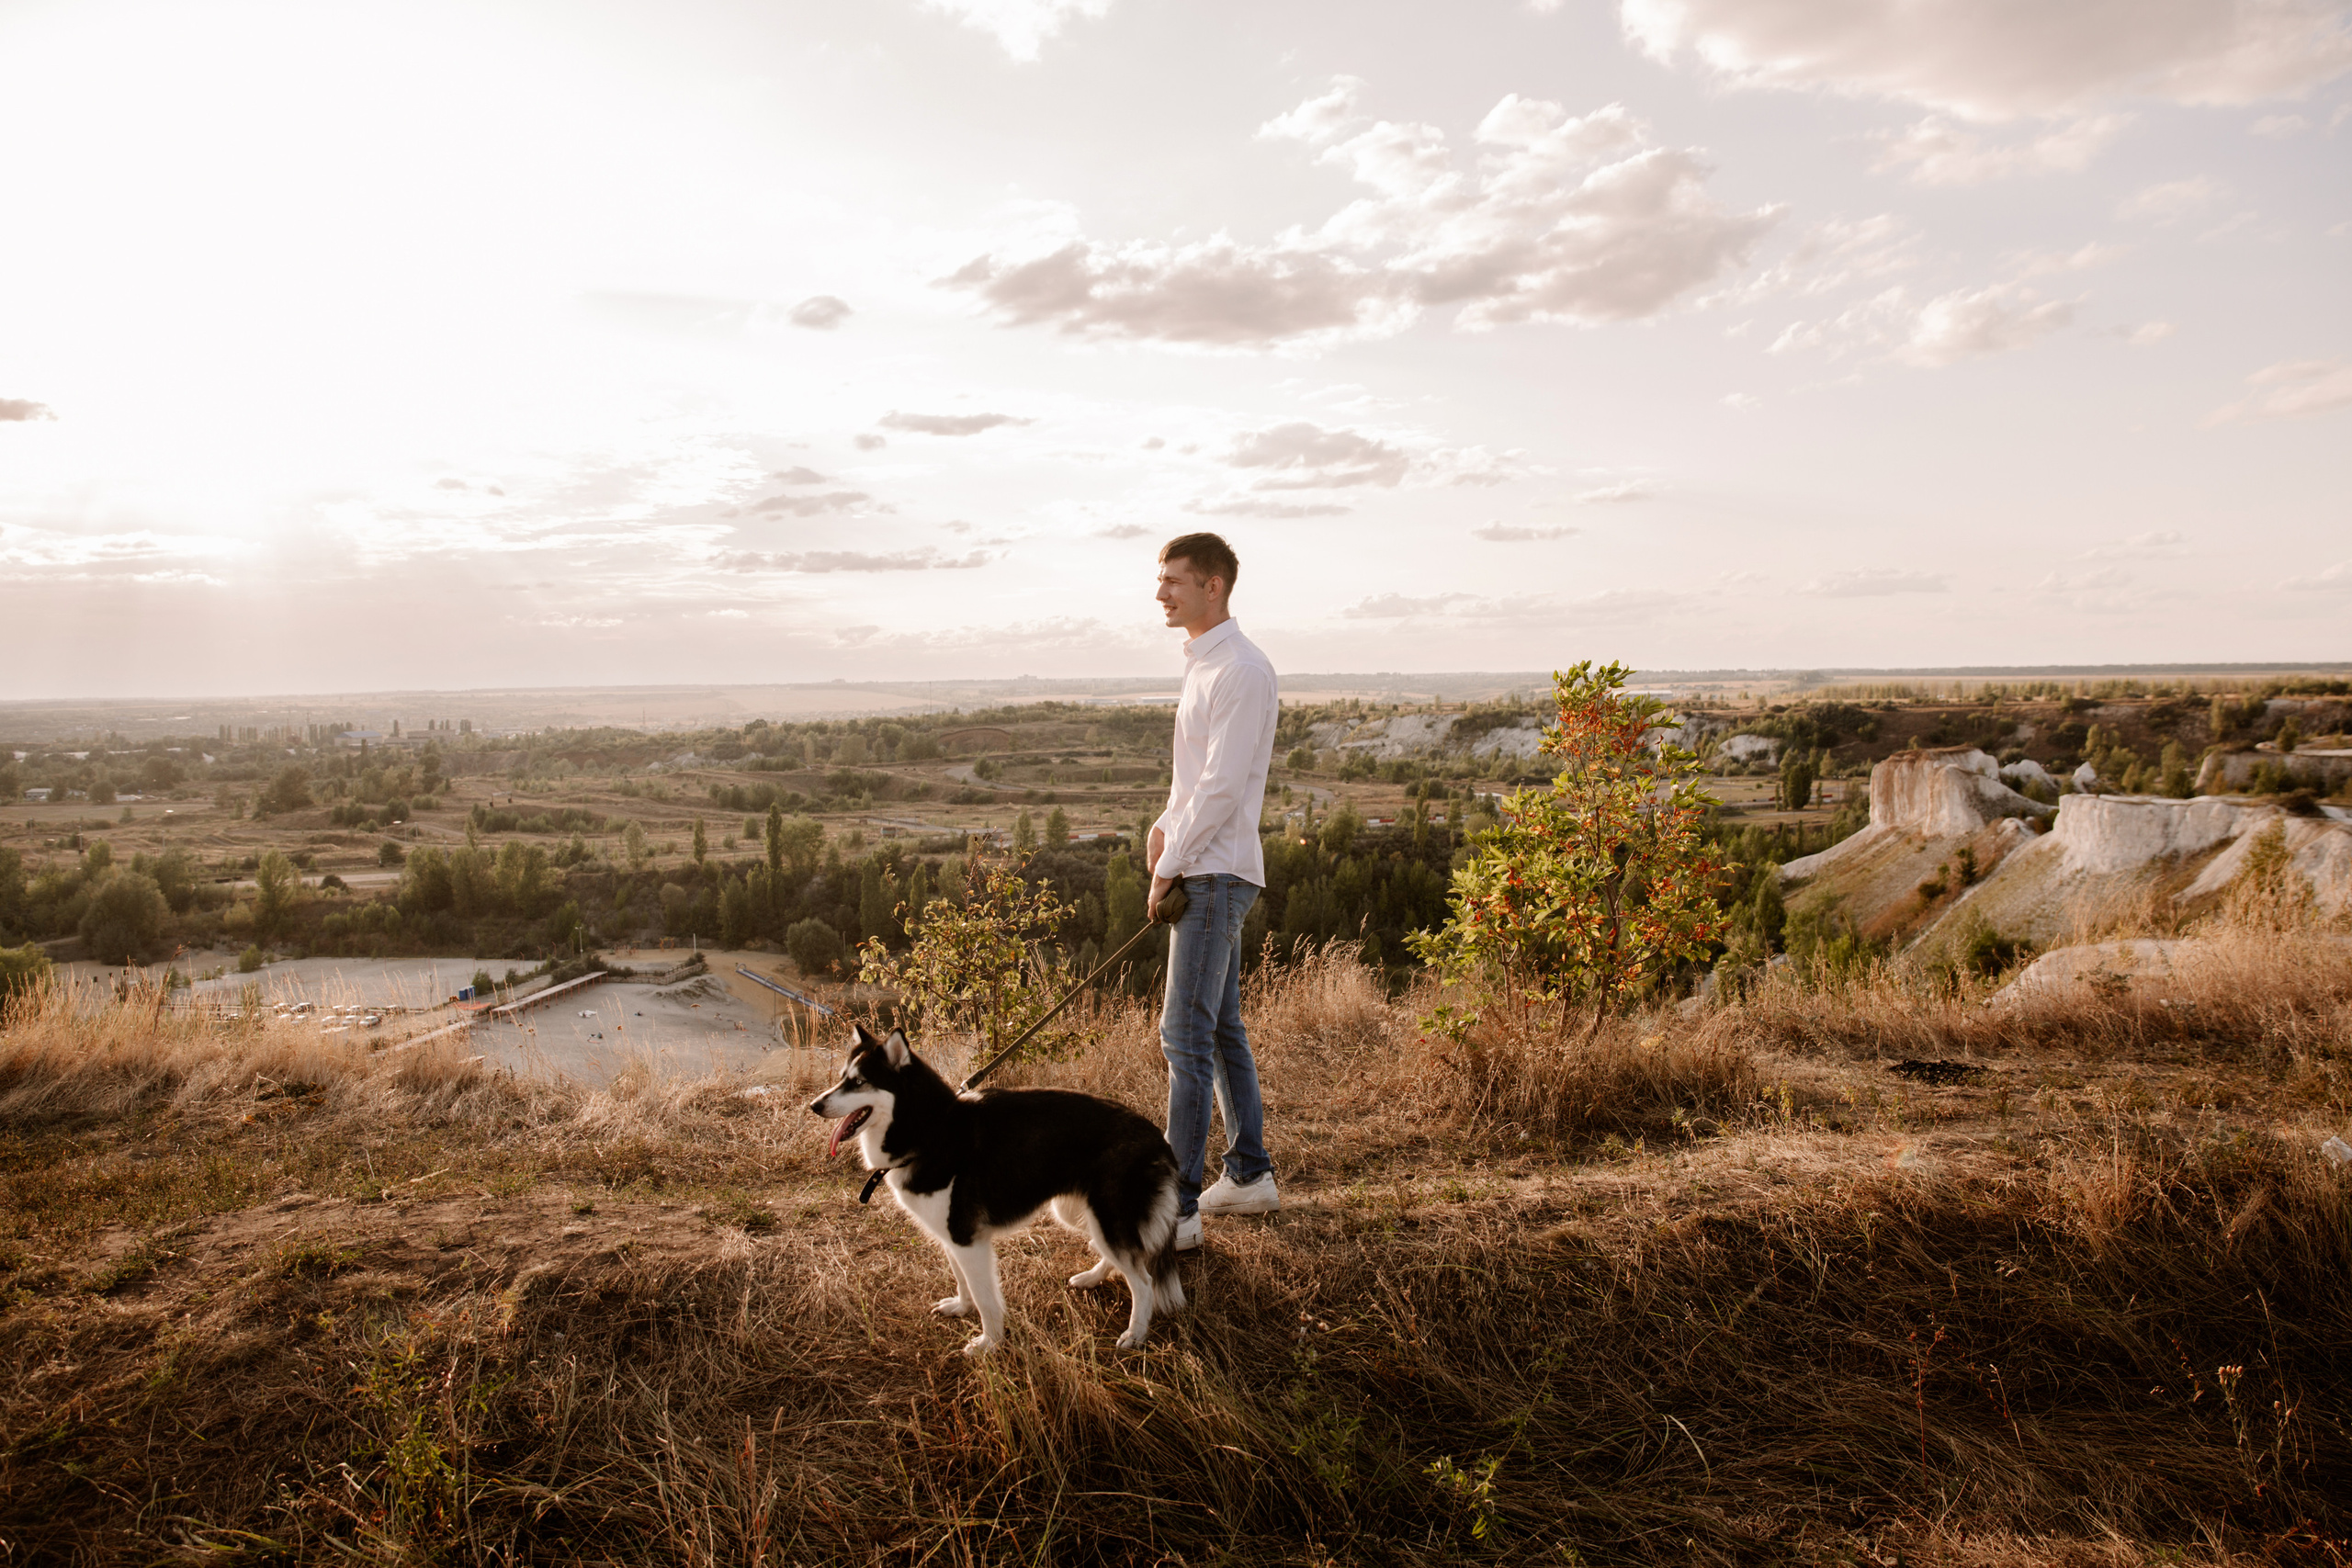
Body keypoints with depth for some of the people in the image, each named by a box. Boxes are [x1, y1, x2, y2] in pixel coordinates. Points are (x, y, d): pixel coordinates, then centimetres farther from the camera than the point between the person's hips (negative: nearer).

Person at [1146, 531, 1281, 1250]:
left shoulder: (1241, 670, -15)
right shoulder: (1203, 664, 16)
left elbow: (1224, 785, -19)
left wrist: (1169, 867, -14)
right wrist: (1164, 826, 6)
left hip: (1214, 875, -10)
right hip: (1204, 873, 10)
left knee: (1186, 1036, -10)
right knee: (1221, 1028, 16)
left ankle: (1179, 1209, -6)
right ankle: (1250, 1176, 27)